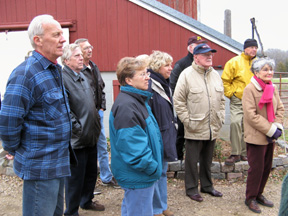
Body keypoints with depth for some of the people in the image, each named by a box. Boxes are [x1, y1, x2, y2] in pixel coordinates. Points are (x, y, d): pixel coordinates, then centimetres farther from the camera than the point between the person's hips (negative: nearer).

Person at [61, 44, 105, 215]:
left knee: (91, 172, 22)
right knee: (75, 177, 5)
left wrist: (97, 119, 15)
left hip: (91, 136, 9)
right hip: (76, 139, -9)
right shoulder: (63, 79, -17)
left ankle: (87, 200, 42)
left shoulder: (82, 76, 14)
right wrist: (77, 127, -21)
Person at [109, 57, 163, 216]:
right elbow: (132, 145, -27)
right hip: (138, 178, -10)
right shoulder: (125, 106, -23)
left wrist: (154, 165, 15)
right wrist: (151, 168, -18)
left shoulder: (138, 100, 11)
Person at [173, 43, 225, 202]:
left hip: (213, 128, 6)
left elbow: (221, 99, 17)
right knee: (192, 160, 7)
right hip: (194, 129, -5)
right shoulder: (187, 75, -9)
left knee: (207, 160, 19)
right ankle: (191, 188, 24)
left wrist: (221, 118, 8)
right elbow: (178, 101, -11)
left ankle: (207, 185, 36)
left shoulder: (215, 75, 10)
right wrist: (187, 121, -13)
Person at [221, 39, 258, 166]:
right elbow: (225, 80, -1)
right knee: (235, 123, -16)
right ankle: (235, 154, -5)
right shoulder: (235, 62, -5)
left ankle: (244, 152, 23)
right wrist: (229, 94, -5)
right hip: (237, 100, -4)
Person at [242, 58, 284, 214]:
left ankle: (259, 194, 33)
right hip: (256, 137, -7)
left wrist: (277, 127, -7)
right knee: (256, 168, 2)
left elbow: (280, 109, 10)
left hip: (270, 137, 7)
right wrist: (270, 130, -18)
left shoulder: (273, 88, 8)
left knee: (267, 167, 15)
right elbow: (251, 115, -19)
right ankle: (250, 198, 20)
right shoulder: (250, 89, -14)